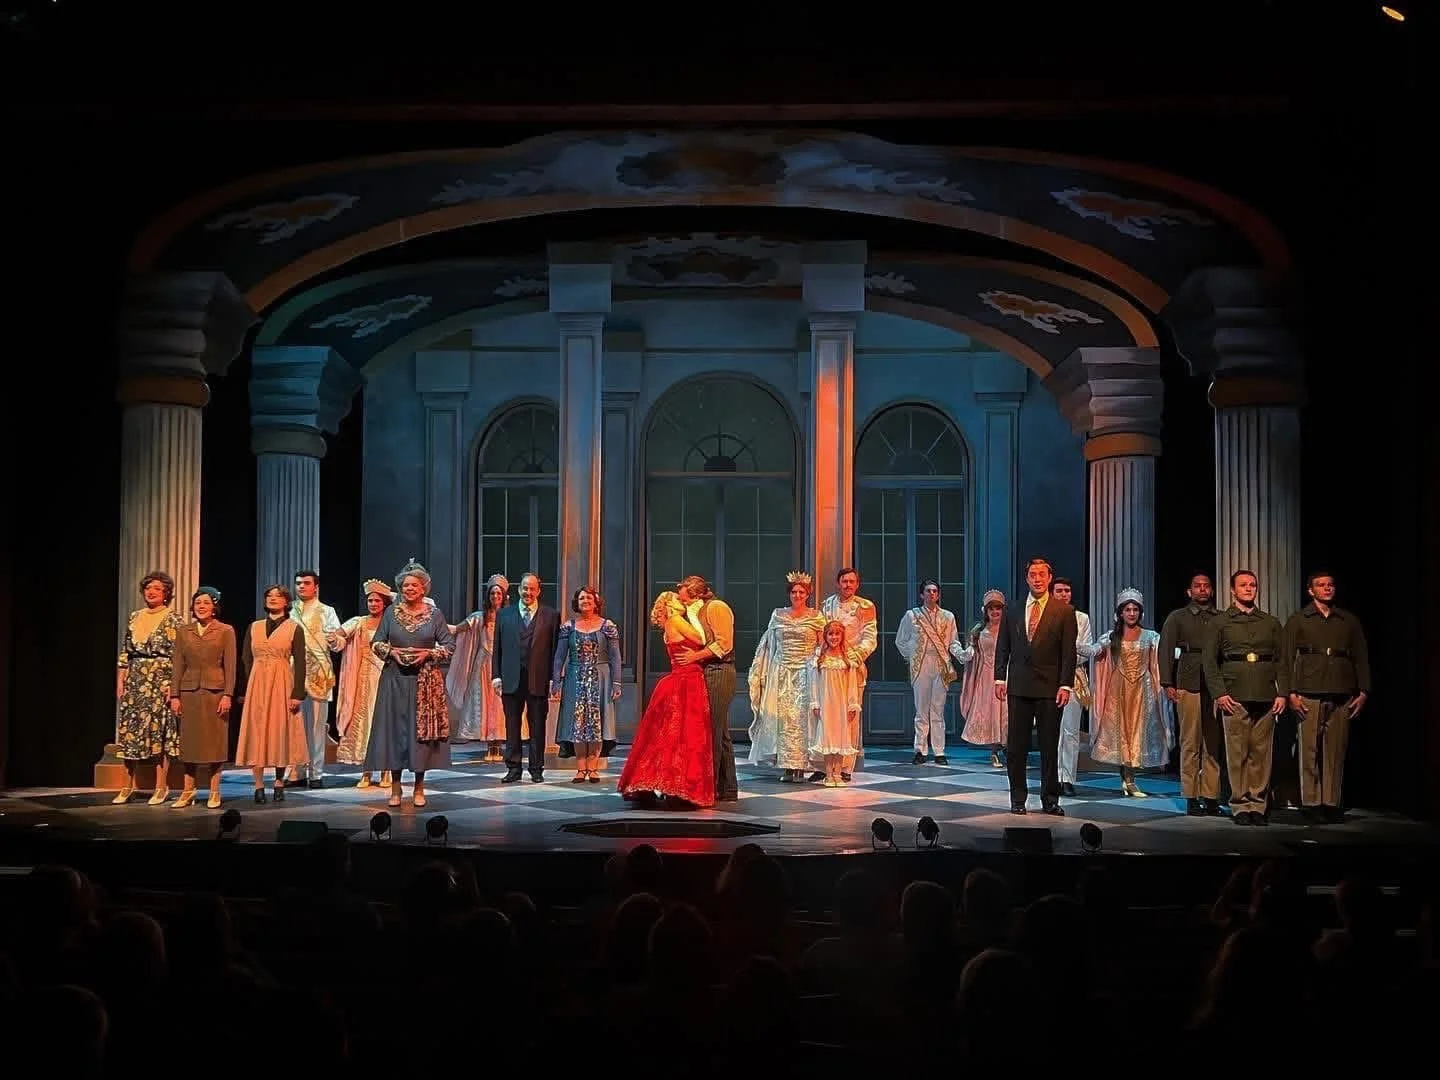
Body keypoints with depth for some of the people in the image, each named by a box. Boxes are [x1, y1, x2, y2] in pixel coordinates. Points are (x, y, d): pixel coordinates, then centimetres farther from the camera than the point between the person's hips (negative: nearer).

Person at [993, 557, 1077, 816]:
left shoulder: (1064, 611, 1)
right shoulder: (1013, 612, 10)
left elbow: (1069, 651, -2)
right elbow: (1002, 647, 12)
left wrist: (1065, 685, -8)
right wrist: (1000, 678, 3)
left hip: (1050, 688, -2)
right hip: (1019, 687, 2)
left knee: (1050, 746, 3)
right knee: (1016, 746, 3)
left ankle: (1050, 800, 11)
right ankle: (1017, 799, 11)